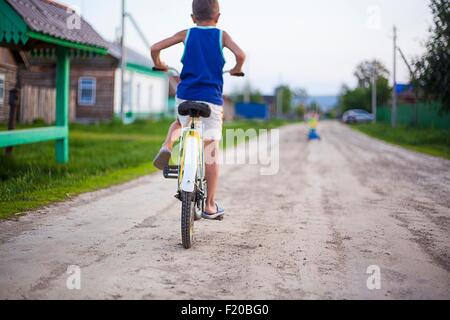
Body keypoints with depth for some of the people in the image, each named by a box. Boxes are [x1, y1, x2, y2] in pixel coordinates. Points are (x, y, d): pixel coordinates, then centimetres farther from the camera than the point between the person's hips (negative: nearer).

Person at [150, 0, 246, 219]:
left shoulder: (186, 34, 9)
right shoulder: (221, 35, 6)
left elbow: (155, 48, 1)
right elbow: (240, 54, -11)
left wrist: (159, 64, 22)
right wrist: (236, 70, 10)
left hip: (185, 96, 2)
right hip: (211, 99, -2)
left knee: (180, 123, 36)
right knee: (211, 153, 5)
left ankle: (167, 147, 5)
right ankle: (210, 206, 9)